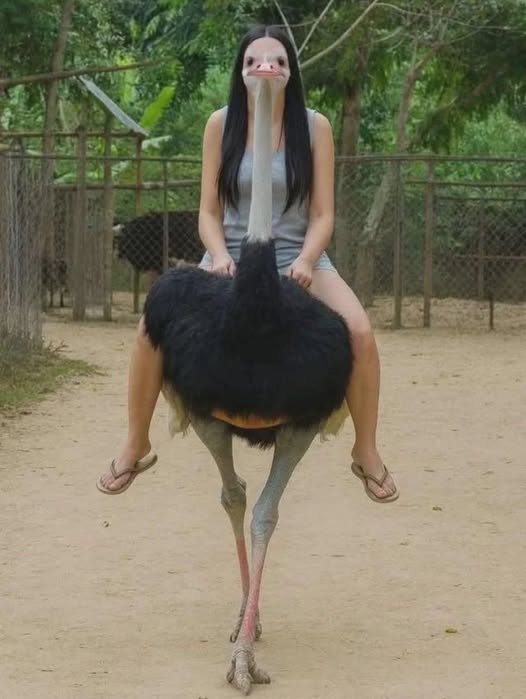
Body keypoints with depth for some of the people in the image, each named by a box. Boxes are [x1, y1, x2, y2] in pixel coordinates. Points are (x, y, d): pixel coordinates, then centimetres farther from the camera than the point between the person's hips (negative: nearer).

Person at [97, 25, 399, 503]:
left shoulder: (314, 127, -5)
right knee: (153, 327, -19)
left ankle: (366, 454, -5)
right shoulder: (221, 124, -4)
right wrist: (219, 255, -20)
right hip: (231, 257, 1)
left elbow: (322, 214, -5)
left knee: (360, 332, -26)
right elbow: (209, 211, -1)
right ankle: (136, 447, 2)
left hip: (297, 258, -1)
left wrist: (304, 261, -22)